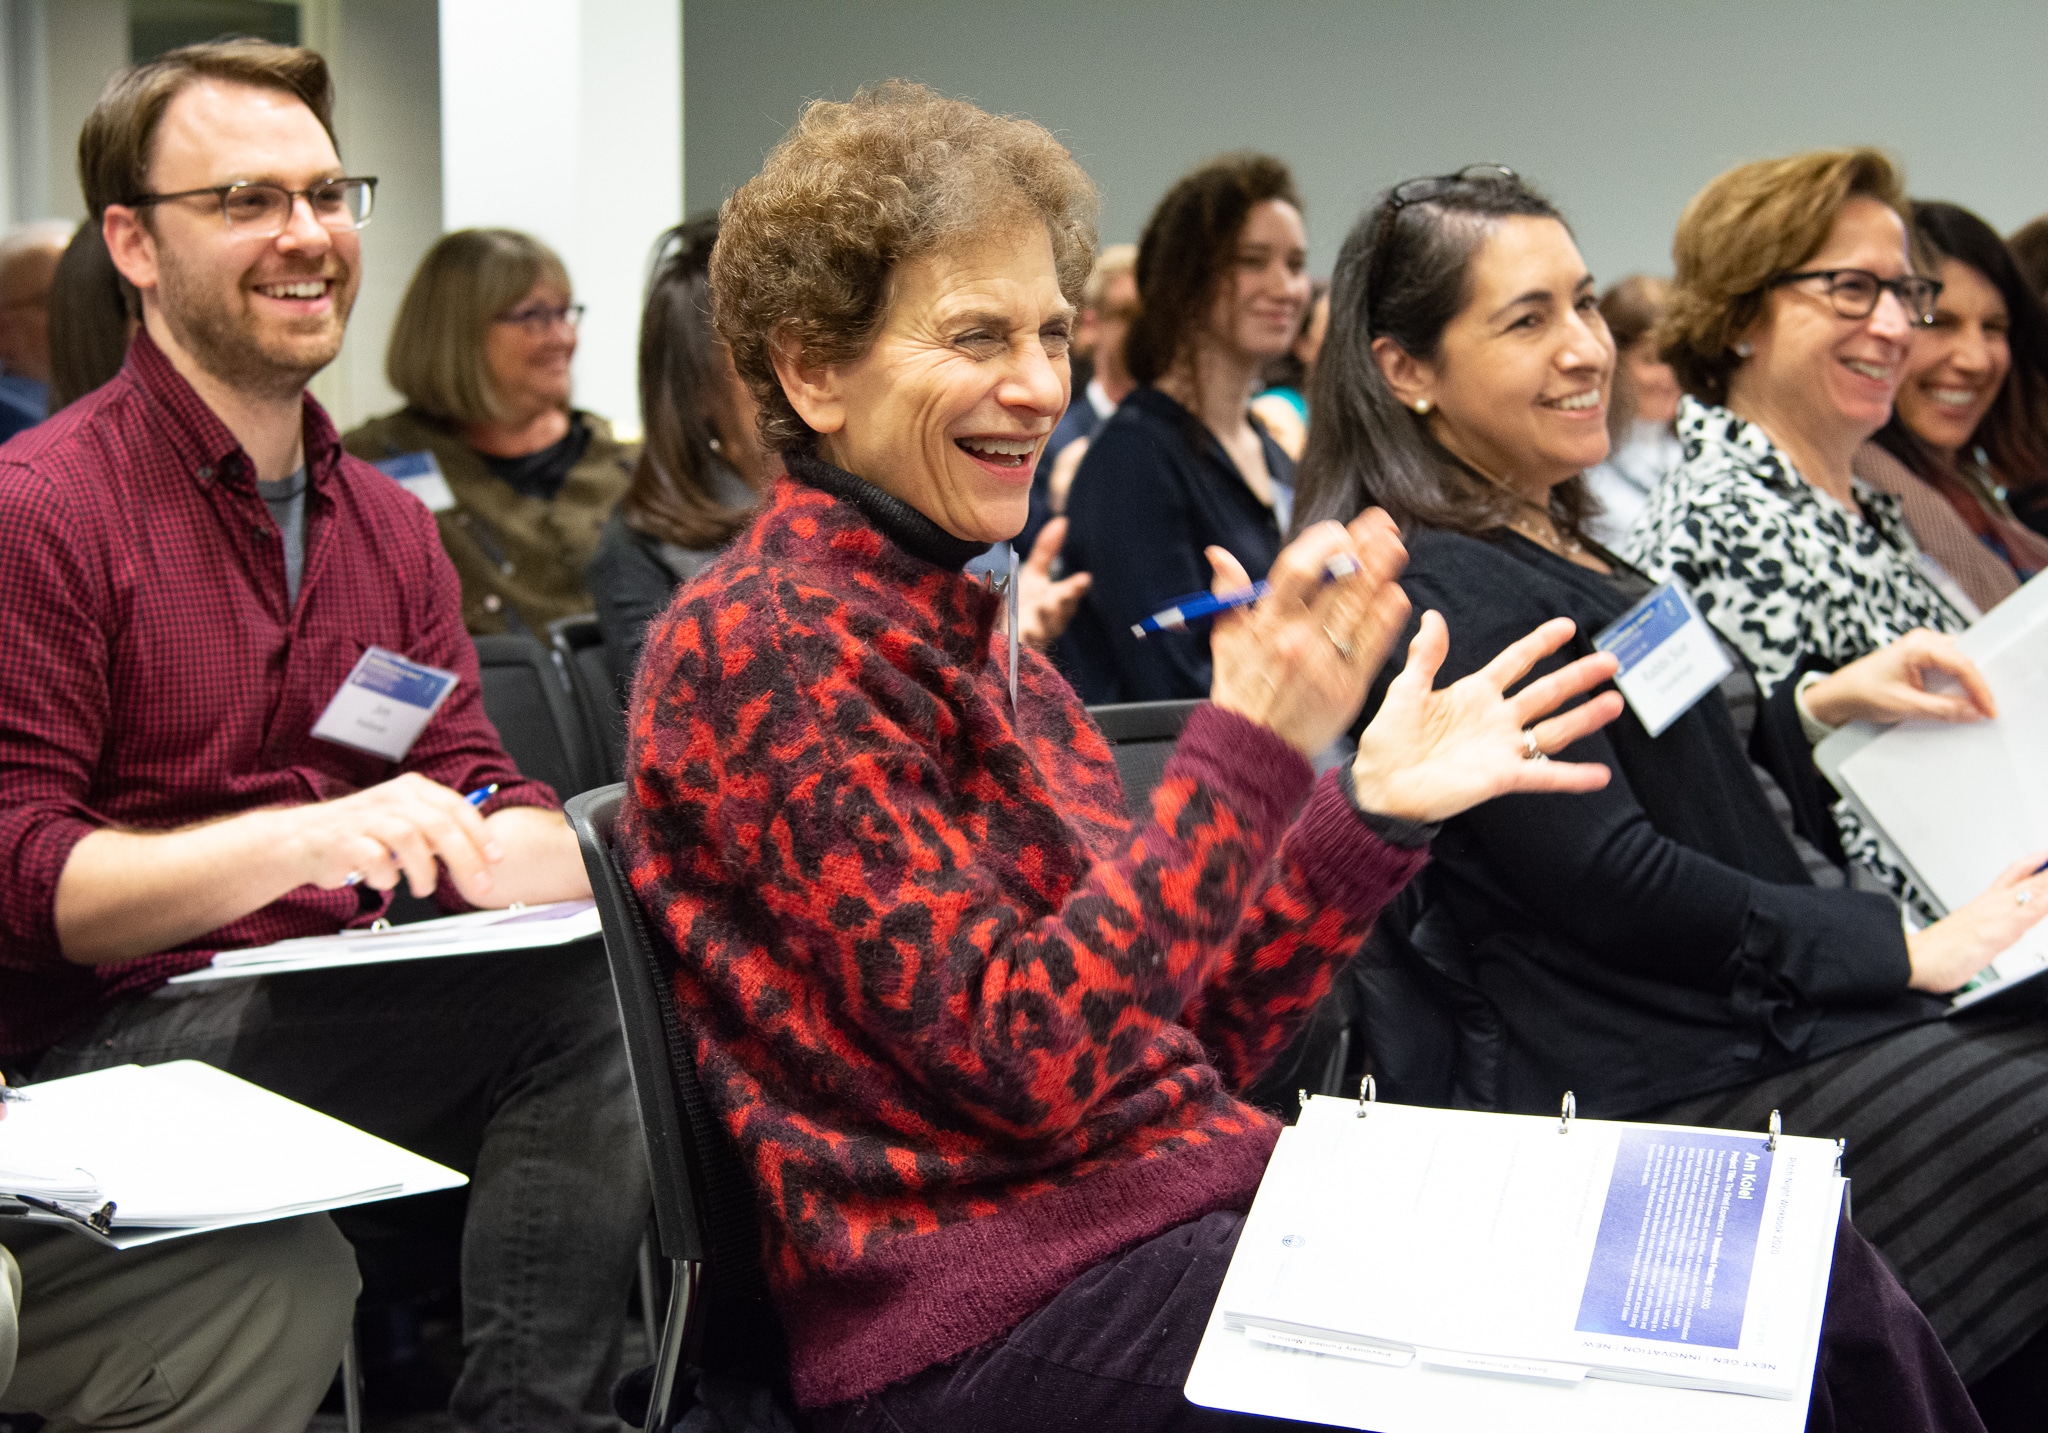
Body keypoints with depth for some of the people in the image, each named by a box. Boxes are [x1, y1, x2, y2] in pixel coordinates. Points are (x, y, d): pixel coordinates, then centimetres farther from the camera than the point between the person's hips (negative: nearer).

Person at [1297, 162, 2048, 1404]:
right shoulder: (1436, 590, -16)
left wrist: (1821, 704, 14)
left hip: (1760, 1020, 9)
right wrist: (1906, 950, -13)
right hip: (1670, 1096, -9)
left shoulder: (1549, 543, 15)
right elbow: (1611, 882, -19)